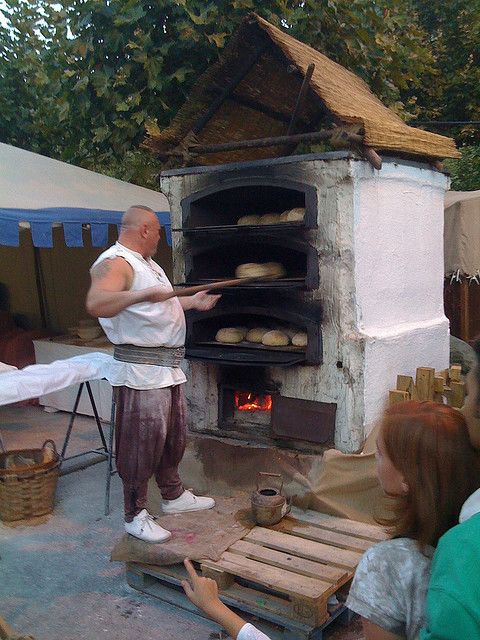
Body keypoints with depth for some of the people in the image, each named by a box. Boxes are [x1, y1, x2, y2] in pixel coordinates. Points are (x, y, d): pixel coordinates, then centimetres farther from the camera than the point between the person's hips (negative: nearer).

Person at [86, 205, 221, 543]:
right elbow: (96, 304, -34)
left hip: (168, 368, 10)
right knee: (142, 443, -2)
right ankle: (135, 515, 12)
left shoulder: (148, 264, 18)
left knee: (174, 437, 19)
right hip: (141, 371, -10)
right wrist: (144, 294, -43)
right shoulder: (114, 263, -16)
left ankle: (174, 496, 36)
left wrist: (192, 301, 38)